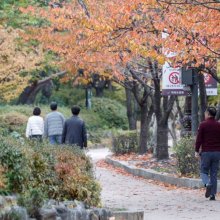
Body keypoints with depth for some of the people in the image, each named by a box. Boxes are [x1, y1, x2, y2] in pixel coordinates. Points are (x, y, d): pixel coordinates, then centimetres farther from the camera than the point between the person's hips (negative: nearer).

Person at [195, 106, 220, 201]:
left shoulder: (203, 125, -5)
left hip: (206, 152, -3)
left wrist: (197, 151, 2)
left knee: (204, 172, 8)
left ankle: (208, 184, -22)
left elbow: (199, 139, -6)